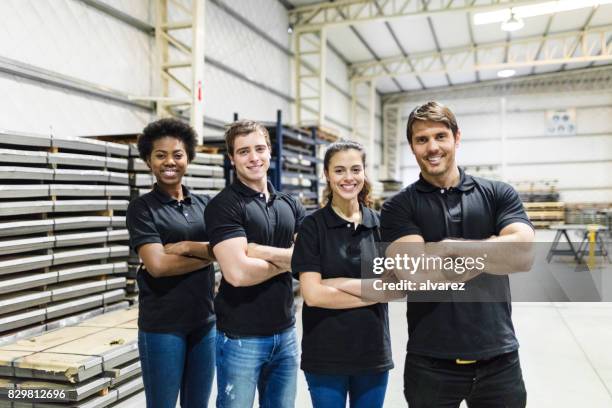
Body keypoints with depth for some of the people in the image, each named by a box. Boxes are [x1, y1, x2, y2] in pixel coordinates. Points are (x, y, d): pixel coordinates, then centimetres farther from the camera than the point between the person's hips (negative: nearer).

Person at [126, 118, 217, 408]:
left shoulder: (204, 204, 8)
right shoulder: (142, 207, -5)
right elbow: (157, 265, -16)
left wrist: (187, 246, -16)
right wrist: (211, 253, -10)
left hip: (205, 322, 5)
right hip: (162, 325, -4)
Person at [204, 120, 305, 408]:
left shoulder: (289, 204, 8)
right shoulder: (223, 205, -12)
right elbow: (238, 272, -23)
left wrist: (260, 251, -17)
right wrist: (287, 260, -8)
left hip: (285, 332, 6)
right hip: (241, 337, -5)